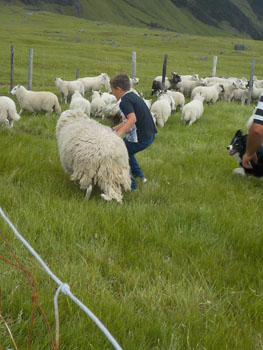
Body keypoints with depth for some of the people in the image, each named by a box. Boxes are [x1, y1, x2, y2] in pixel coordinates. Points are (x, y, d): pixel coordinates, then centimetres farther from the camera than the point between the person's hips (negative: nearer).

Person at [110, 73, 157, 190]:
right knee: (125, 149, 30)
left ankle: (131, 184, 4)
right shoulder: (134, 96, 16)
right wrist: (114, 128, 27)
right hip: (149, 135, 10)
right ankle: (139, 175, 34)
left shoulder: (124, 101, -14)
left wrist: (118, 133, -36)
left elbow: (132, 119, -31)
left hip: (140, 139, -10)